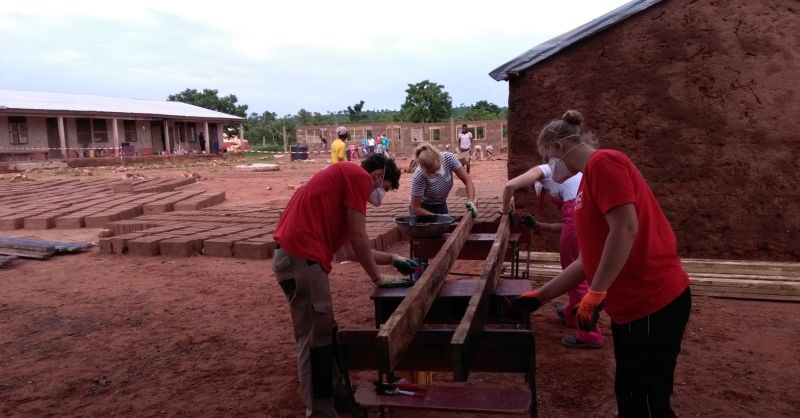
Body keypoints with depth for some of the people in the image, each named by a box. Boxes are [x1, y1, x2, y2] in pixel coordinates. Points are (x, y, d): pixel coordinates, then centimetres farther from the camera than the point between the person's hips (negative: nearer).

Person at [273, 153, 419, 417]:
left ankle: (332, 393, 34)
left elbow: (355, 247, 26)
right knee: (315, 337, -2)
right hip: (301, 257, -10)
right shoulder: (358, 176, -5)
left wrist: (393, 259, 28)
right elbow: (358, 238, -9)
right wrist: (379, 278, 0)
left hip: (298, 256, 10)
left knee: (323, 332, 20)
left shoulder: (346, 178, 24)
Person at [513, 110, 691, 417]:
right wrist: (541, 296, 17)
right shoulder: (589, 180, 17)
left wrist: (596, 294, -20)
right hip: (633, 305, 9)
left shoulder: (603, 162, -11)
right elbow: (589, 259, 17)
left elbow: (625, 229, -23)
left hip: (653, 303, -9)